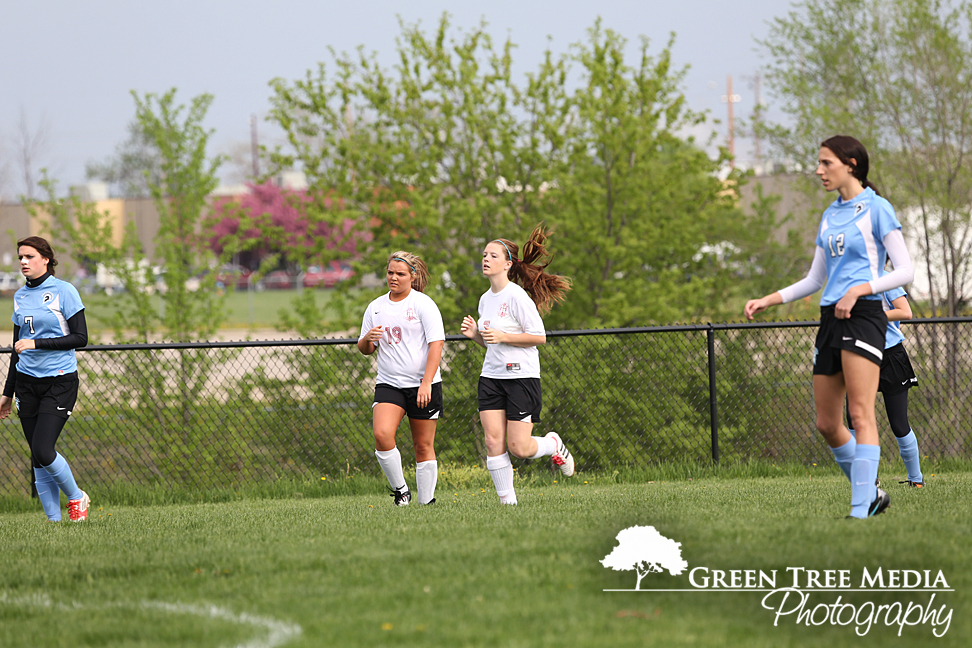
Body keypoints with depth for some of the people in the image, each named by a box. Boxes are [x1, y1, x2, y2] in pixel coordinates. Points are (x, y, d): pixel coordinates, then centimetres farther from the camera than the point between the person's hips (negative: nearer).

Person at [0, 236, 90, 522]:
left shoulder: (64, 291, -6)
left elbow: (80, 338, -10)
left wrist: (36, 343, -18)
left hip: (60, 380, -5)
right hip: (27, 381, 5)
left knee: (43, 450, -16)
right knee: (38, 457, 0)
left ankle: (76, 497, 8)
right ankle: (54, 520, 6)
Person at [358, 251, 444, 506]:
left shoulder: (423, 304, -4)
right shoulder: (375, 307, 10)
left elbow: (436, 343, -10)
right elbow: (364, 349, 17)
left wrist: (426, 383, -19)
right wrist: (367, 339, -9)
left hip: (423, 384, -3)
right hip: (388, 384, 3)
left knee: (423, 446, 1)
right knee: (382, 434, -20)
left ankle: (427, 501, 11)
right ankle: (400, 489, -5)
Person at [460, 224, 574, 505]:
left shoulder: (517, 296, -12)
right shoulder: (485, 299, 12)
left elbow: (539, 336, -13)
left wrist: (502, 336, -20)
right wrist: (476, 334, 2)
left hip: (522, 377, -7)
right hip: (491, 377, 7)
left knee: (519, 448, -8)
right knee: (494, 442, -6)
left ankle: (553, 445, 24)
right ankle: (508, 501, 0)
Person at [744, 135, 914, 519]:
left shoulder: (876, 209, -3)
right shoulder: (829, 216, 19)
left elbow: (905, 271, -8)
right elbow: (815, 280, 25)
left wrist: (859, 289, -19)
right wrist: (769, 300, 14)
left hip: (863, 315, -8)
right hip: (830, 317, 8)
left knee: (861, 415, -16)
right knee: (827, 424, 6)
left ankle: (860, 512, -20)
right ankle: (871, 495, 22)